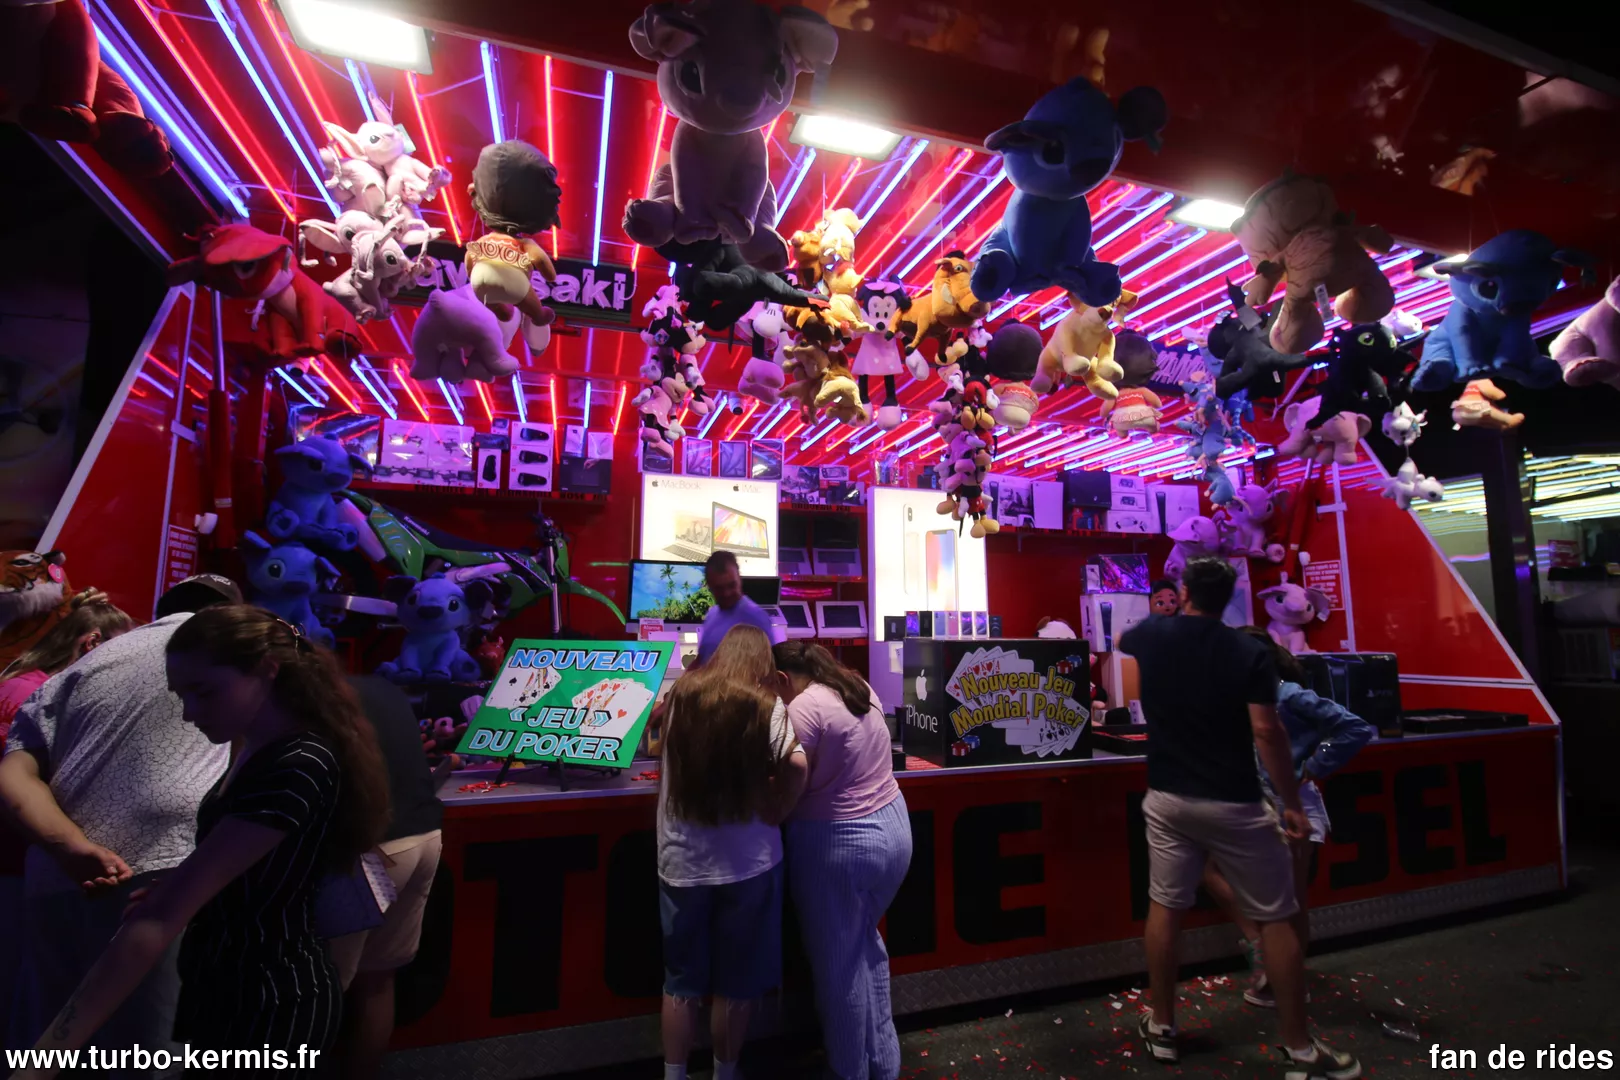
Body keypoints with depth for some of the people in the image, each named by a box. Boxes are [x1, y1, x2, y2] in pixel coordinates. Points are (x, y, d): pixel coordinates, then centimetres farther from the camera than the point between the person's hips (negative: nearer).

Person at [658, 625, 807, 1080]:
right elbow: (797, 765, -24)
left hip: (681, 860, 3)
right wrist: (777, 812, -8)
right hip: (747, 861, -2)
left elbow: (657, 746, 17)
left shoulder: (680, 693, -1)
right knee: (735, 982, 17)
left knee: (680, 979, 19)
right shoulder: (765, 705, -11)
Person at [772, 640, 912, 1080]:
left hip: (839, 843, -8)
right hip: (893, 826, 9)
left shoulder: (802, 708, -18)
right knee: (865, 941, 27)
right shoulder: (861, 688, 6)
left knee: (838, 967, 13)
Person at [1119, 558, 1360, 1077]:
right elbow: (1267, 732, -15)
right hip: (1233, 804, -2)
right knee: (1276, 918, 12)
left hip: (1166, 797, 3)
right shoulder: (1250, 652, -9)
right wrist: (1292, 803, -7)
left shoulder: (1146, 636, -2)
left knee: (1165, 906, 13)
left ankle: (1161, 1026, 25)